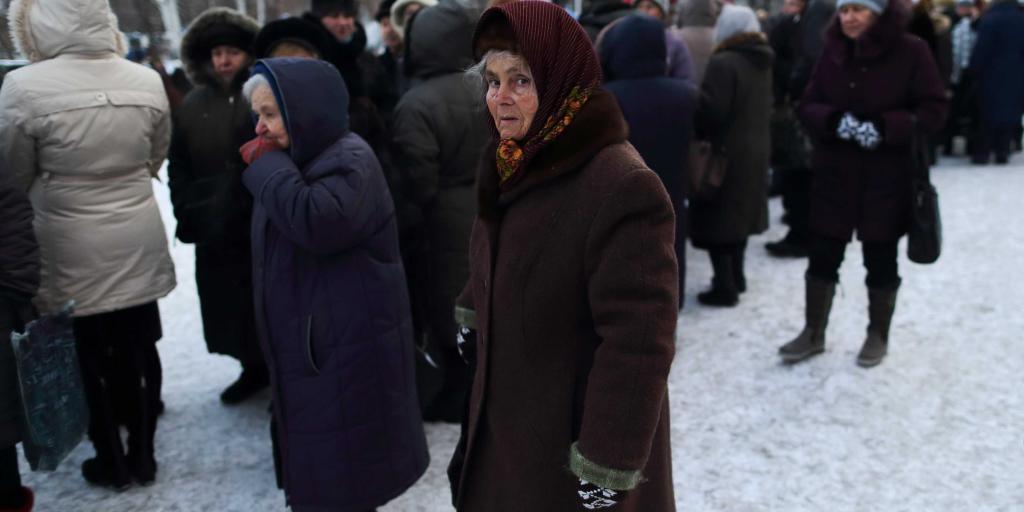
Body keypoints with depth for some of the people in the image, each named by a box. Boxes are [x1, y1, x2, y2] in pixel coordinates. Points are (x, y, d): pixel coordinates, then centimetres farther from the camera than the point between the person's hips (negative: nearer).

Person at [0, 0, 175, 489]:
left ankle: (112, 462, 27)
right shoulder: (147, 81, -6)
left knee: (91, 357, 13)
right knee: (139, 350, 15)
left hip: (73, 250, -3)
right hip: (139, 245, 3)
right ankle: (142, 455, 28)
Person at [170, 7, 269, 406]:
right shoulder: (193, 106, 10)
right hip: (215, 231, 6)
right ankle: (254, 369, 33)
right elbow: (179, 169, 12)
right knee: (232, 307, 15)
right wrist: (188, 213, 4)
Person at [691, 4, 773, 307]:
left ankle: (725, 287, 1)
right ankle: (736, 276, 30)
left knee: (717, 218, -2)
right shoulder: (763, 63, 10)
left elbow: (709, 109, -21)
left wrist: (695, 134, -7)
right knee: (739, 211, 19)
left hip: (725, 151, -9)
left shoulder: (723, 63, -17)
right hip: (755, 148, 9)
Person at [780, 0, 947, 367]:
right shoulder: (833, 52, 3)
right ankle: (813, 333, 22)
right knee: (822, 255, 7)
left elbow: (934, 111, -9)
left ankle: (878, 336, 27)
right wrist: (834, 121, -18)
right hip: (834, 173, 3)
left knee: (880, 258, 9)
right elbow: (807, 107, 3)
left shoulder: (911, 51, -8)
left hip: (887, 175, -3)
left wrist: (885, 128, -23)